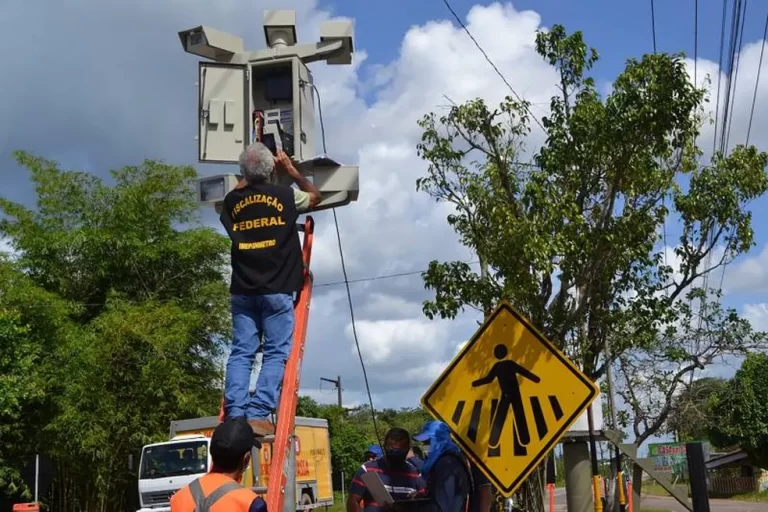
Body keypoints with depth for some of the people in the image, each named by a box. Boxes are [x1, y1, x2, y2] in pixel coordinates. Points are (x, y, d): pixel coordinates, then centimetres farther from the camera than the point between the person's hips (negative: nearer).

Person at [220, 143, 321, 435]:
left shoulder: (233, 200, 7)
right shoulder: (285, 196, 0)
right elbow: (314, 196, 21)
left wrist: (247, 181, 39)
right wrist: (291, 170, 29)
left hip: (242, 290, 3)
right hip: (276, 290, -3)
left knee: (241, 352, 3)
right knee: (275, 353, -3)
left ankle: (235, 415, -8)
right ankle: (258, 414, -14)